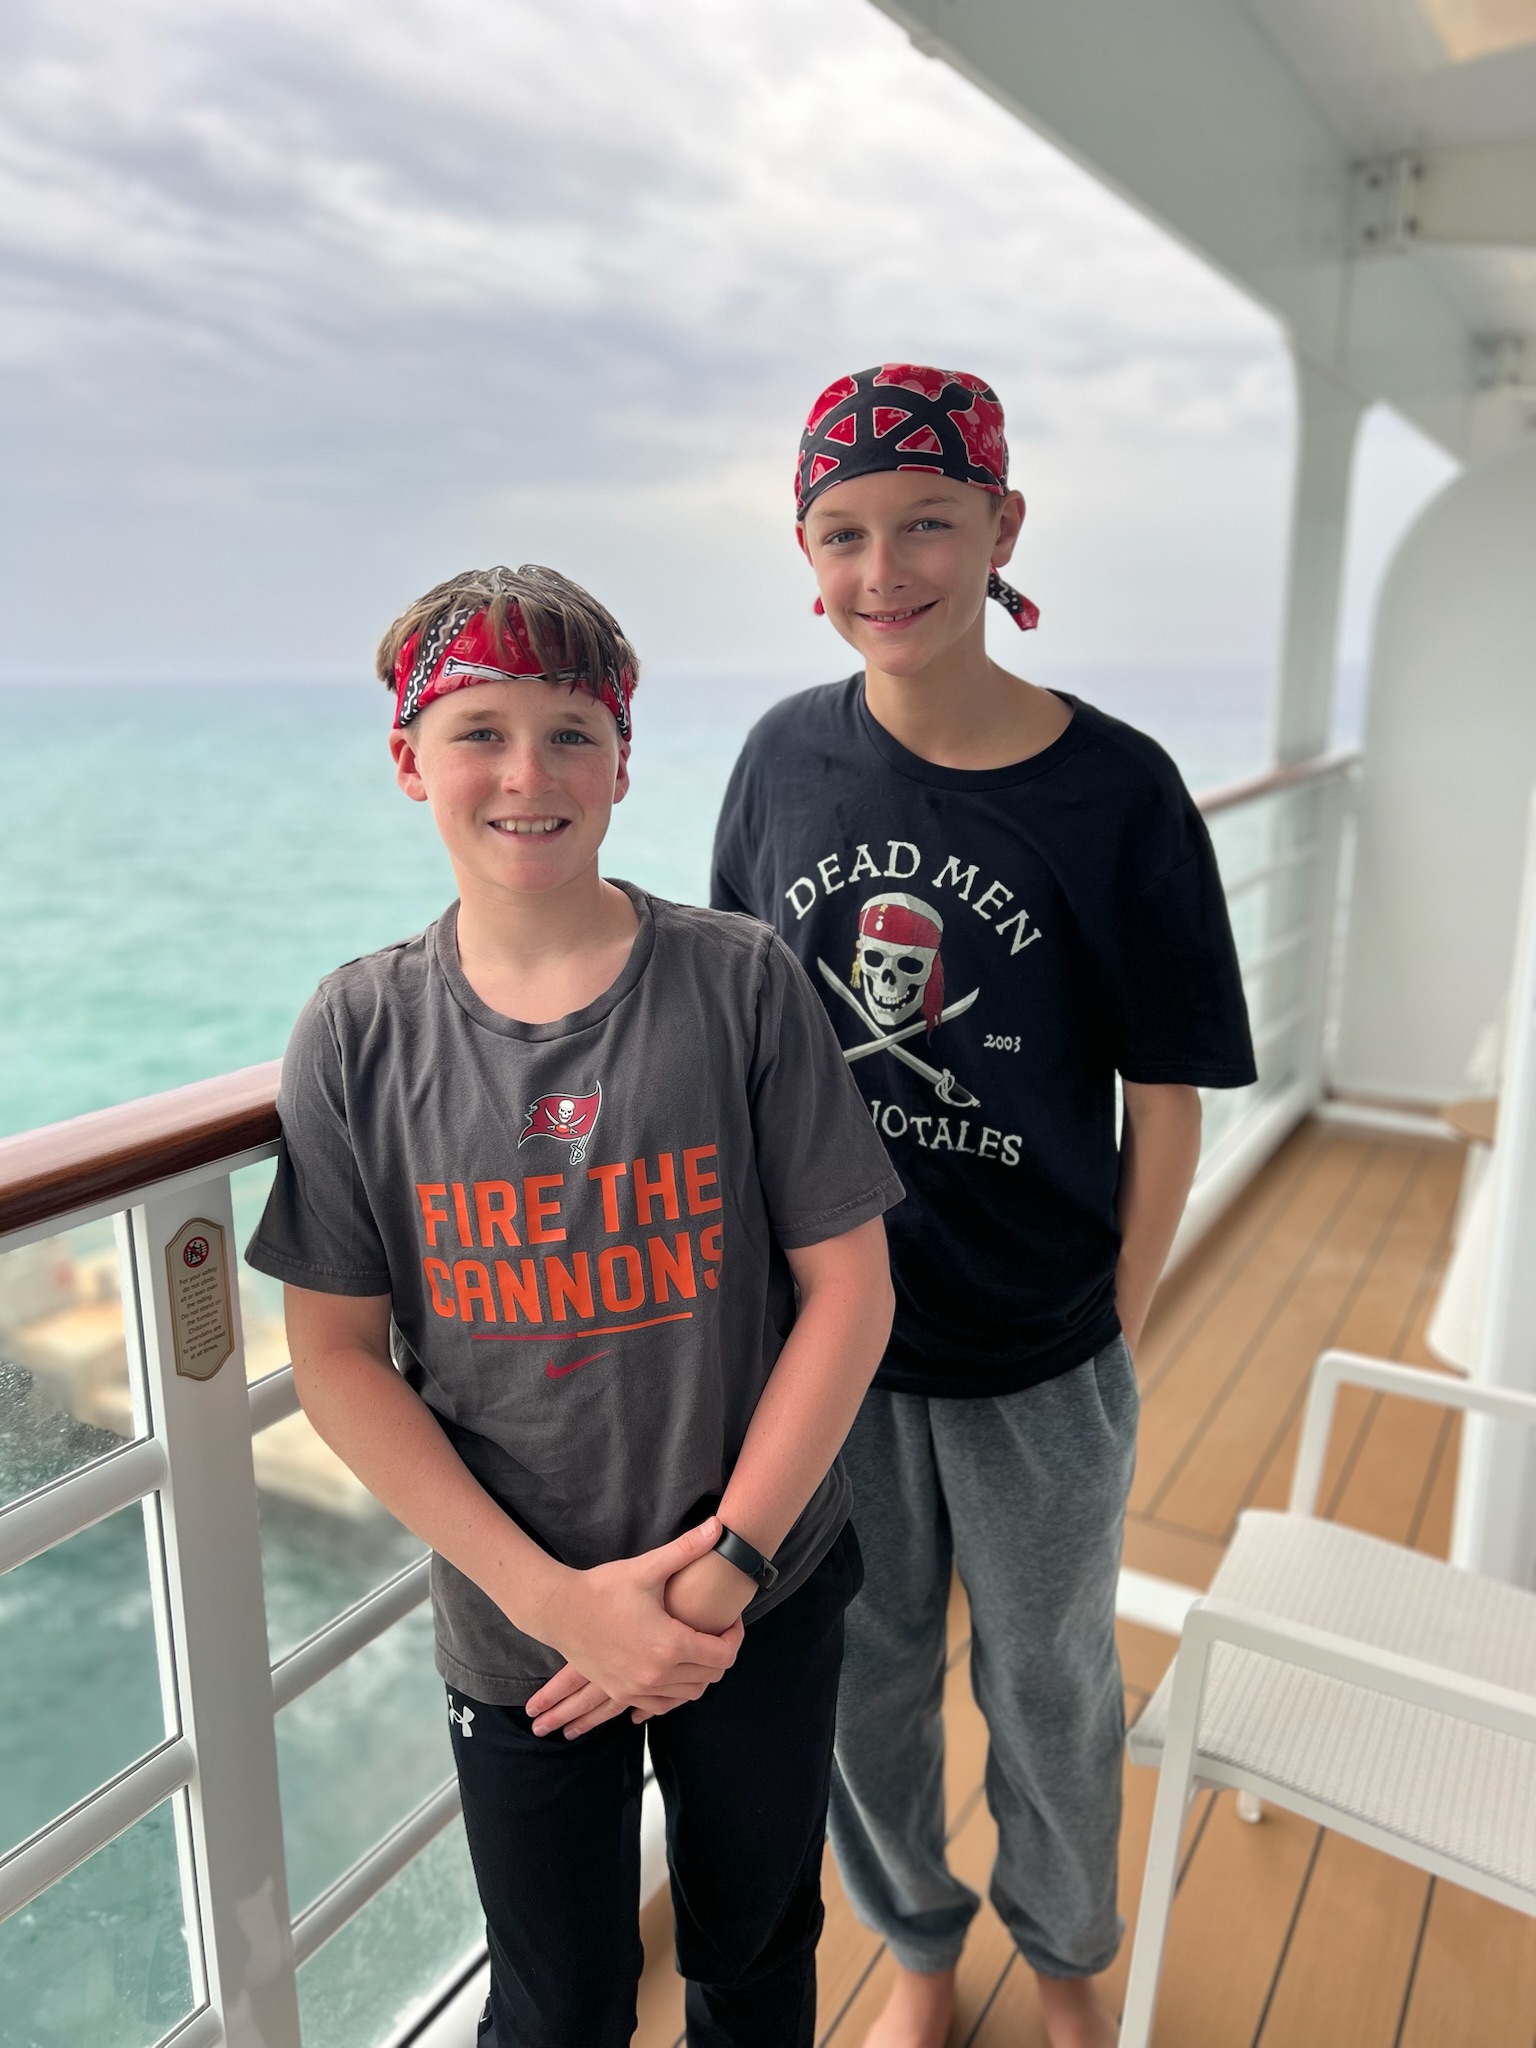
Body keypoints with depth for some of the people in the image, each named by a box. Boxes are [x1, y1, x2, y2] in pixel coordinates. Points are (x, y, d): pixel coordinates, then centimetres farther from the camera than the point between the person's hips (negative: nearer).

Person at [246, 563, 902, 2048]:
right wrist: (555, 1595, -14)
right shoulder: (359, 1033, -9)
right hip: (518, 1627, 0)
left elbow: (849, 1286, -10)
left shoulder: (741, 983, -13)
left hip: (768, 1602, 0)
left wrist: (726, 1567, -14)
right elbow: (335, 1356, -7)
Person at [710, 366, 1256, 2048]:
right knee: (864, 1674, 22)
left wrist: (1113, 1328, -4)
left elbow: (1166, 1102, -8)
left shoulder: (1117, 792, -15)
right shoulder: (787, 760, -6)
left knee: (1049, 1685, 22)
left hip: (1039, 1357, -2)